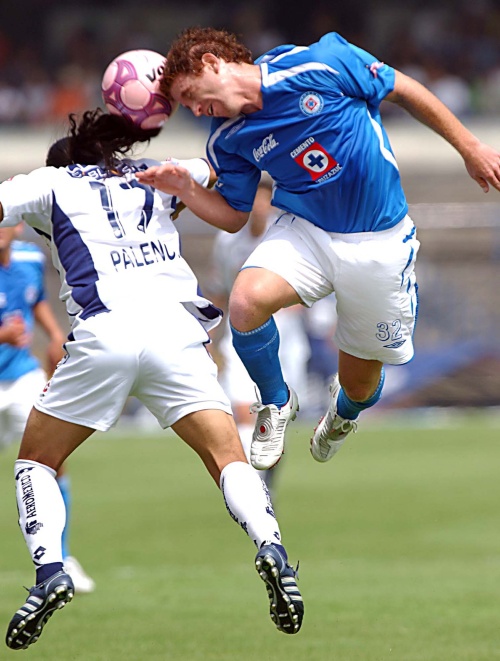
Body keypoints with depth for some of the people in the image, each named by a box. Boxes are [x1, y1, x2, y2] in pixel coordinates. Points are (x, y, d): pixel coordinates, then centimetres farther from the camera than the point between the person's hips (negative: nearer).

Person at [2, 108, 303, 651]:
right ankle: (269, 547, -28)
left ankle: (49, 568, -7)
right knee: (230, 459, 0)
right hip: (177, 328, 2)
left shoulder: (51, 183, 19)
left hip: (103, 331, -2)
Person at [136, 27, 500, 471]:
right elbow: (233, 216, 7)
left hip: (379, 242, -3)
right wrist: (186, 190, -12)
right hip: (307, 233, 3)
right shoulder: (228, 141, -3)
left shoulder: (317, 64, -18)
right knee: (247, 301, -29)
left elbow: (404, 92, -7)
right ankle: (276, 404, 1)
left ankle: (345, 411, 50)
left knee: (360, 383, 8)